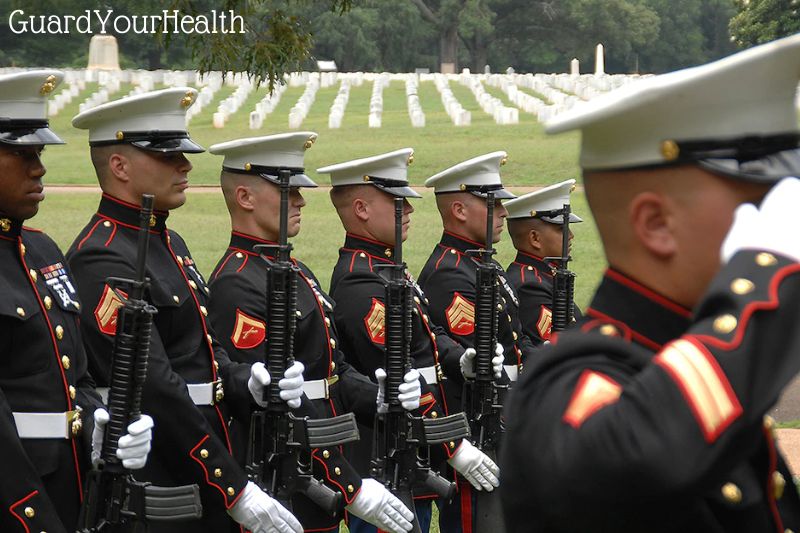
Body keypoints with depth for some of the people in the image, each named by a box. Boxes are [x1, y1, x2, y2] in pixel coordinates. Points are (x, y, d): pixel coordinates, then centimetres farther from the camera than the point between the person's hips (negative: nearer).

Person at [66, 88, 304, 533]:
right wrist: (238, 492, -22)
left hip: (203, 489, 9)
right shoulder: (103, 260, -17)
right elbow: (155, 390, -22)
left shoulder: (170, 244, 14)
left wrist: (249, 384, -6)